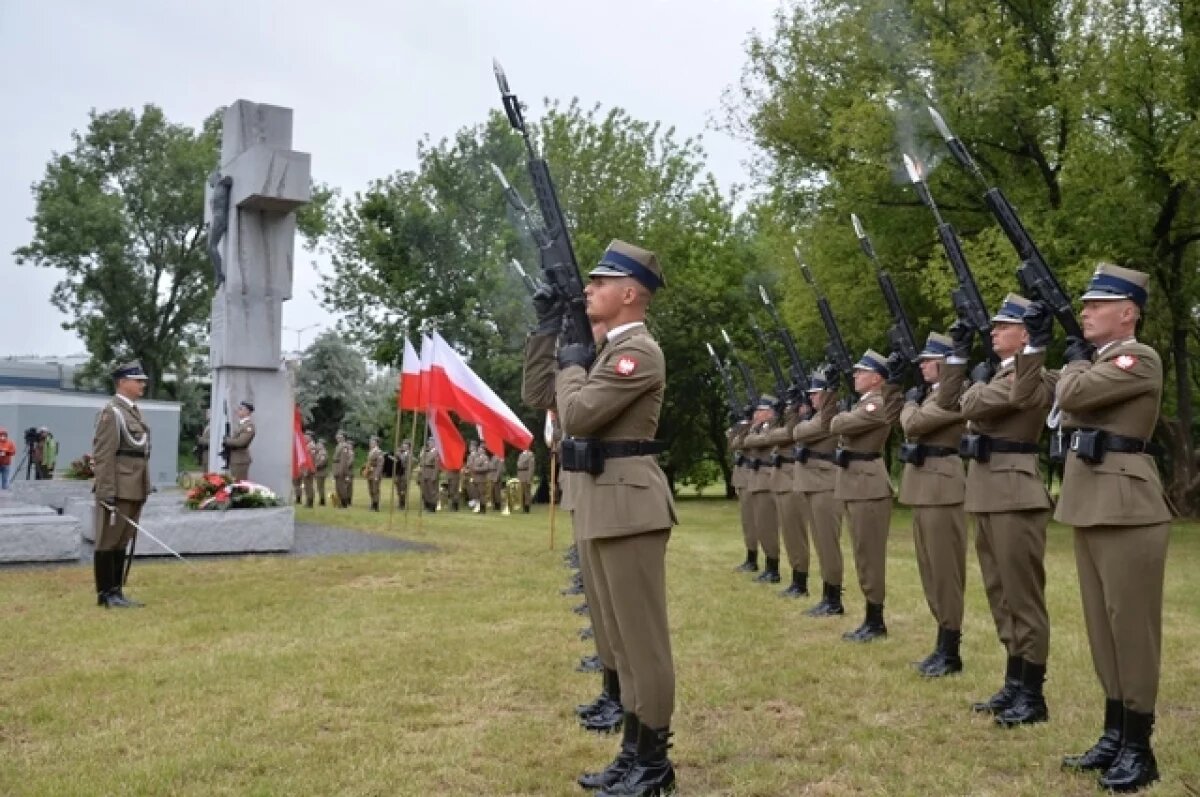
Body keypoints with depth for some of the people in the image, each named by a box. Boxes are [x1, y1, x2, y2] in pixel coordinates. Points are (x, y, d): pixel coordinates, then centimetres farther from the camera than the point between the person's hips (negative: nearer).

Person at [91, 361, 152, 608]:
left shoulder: (134, 411, 16)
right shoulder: (111, 412, -12)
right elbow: (103, 456, -17)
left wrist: (144, 489, 17)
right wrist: (106, 493, -20)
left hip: (135, 490, 9)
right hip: (118, 491, -9)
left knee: (122, 541, 13)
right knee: (108, 541, 1)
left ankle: (117, 591, 19)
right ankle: (105, 594, 7)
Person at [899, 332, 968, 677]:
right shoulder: (932, 392, 18)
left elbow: (912, 424, -20)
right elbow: (912, 425, 17)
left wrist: (910, 402, -2)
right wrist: (913, 401, 7)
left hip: (940, 486, -10)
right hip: (925, 486, 10)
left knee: (945, 569, -5)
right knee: (932, 569, 13)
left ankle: (951, 652, 2)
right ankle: (943, 644, 21)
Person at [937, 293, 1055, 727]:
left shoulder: (1031, 376, -13)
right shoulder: (999, 371, 17)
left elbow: (972, 404, -21)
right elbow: (947, 402, 17)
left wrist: (978, 380, 0)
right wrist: (959, 355, 14)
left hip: (1015, 495, -10)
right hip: (988, 494, 10)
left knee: (1023, 596, -3)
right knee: (1001, 595, 14)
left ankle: (1033, 696, 5)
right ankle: (1014, 684, 23)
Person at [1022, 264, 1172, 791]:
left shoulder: (1140, 359, -11)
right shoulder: (1098, 358, 17)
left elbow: (1071, 394, -22)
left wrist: (1075, 360, -2)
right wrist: (1036, 343, 13)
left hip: (1126, 509, -9)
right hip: (1091, 507, 9)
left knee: (1131, 626, -2)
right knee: (1102, 625, 13)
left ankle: (1138, 748, 8)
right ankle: (1114, 735, 23)